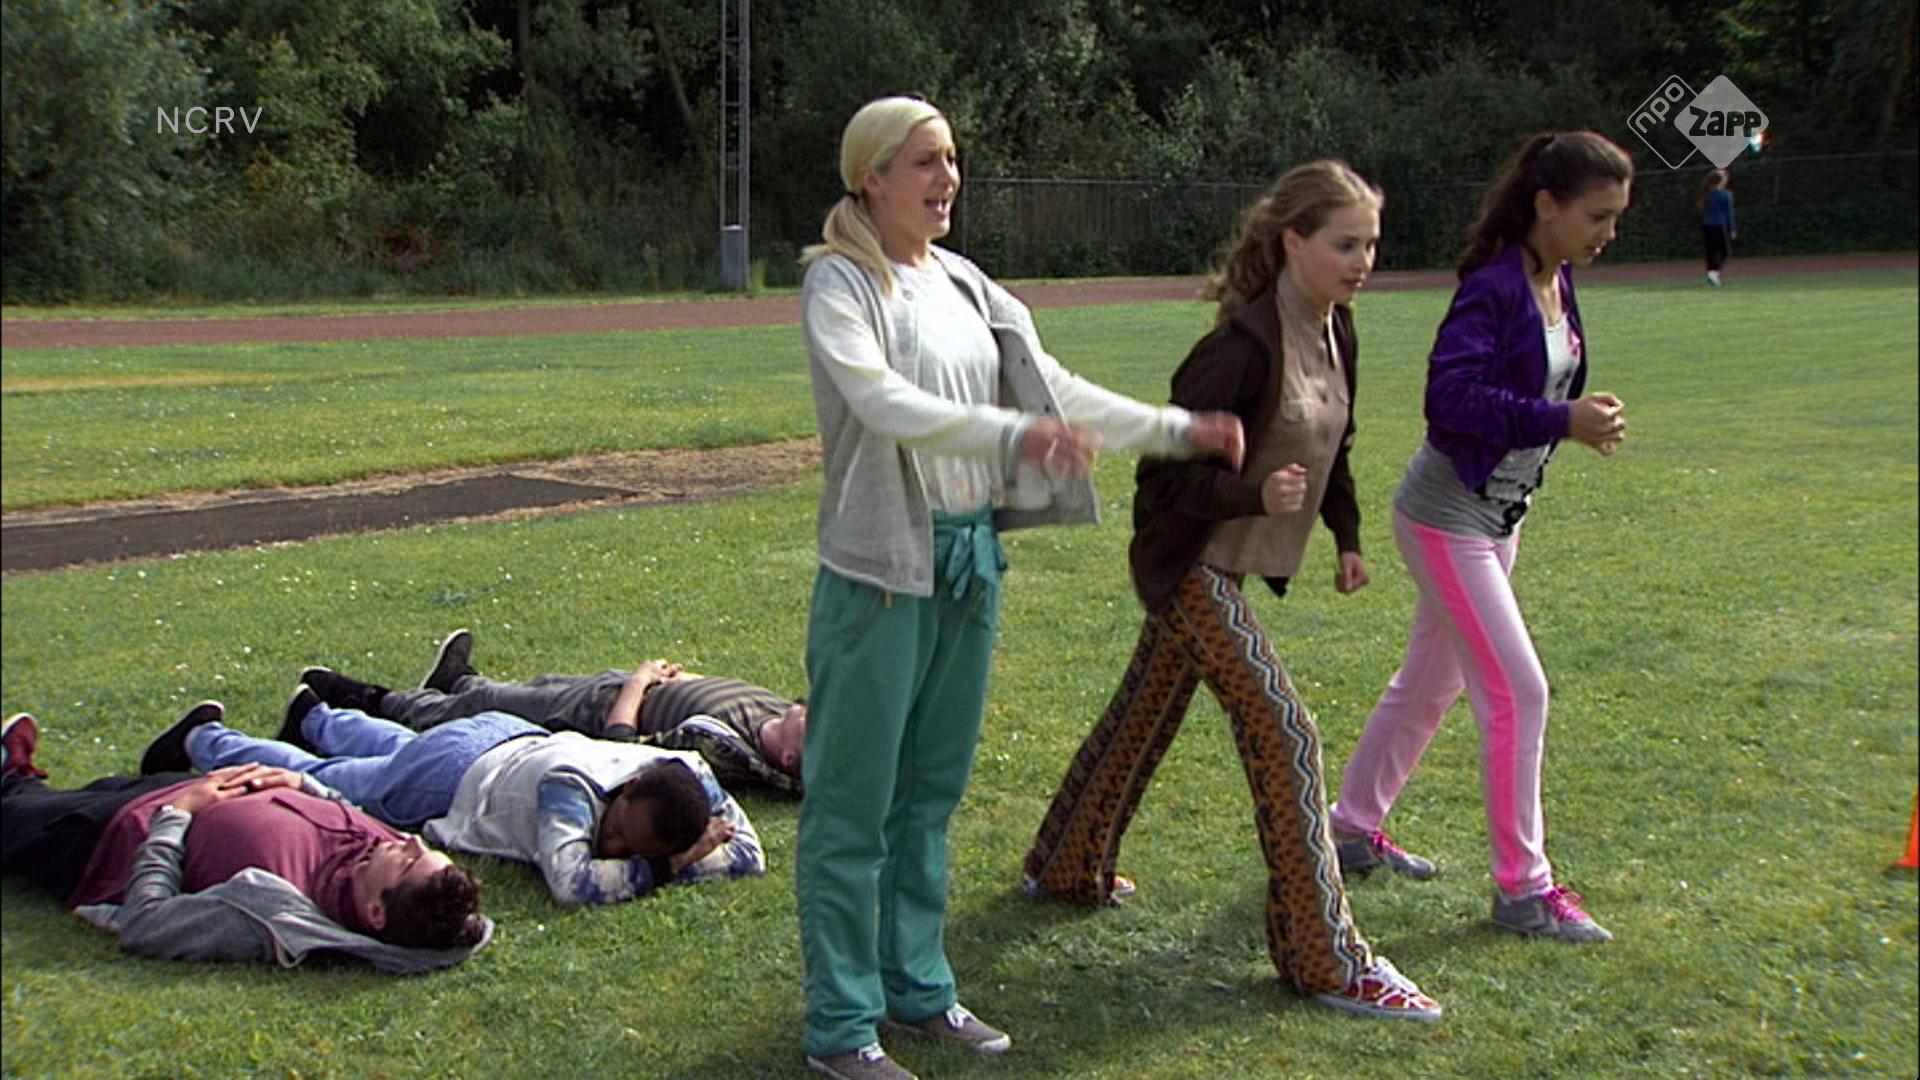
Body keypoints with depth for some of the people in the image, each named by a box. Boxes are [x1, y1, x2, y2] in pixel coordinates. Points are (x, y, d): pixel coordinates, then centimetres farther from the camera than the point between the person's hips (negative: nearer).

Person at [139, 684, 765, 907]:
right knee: (312, 782, 19)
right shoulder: (571, 786, -47)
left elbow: (749, 854, -25)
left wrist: (681, 854, -42)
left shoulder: (690, 774, -31)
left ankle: (313, 714, 68)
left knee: (394, 747, 38)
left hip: (517, 742, 6)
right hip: (456, 773, -6)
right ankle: (203, 741, 45)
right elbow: (571, 883, -59)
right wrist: (663, 868, -48)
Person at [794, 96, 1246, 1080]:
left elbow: (1053, 387, 12)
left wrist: (1178, 432, 5)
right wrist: (1015, 433, -39)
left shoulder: (962, 283, 12)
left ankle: (918, 988, 28)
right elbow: (883, 402, -26)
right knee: (854, 803, -1)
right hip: (882, 567, -7)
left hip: (971, 558, 7)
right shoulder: (839, 284, -10)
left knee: (932, 789, 15)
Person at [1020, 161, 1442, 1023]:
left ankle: (1065, 866, 41)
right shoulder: (1244, 345, -25)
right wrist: (1257, 494, -36)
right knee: (1284, 736, -10)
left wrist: (1347, 535, 16)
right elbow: (1167, 471, -24)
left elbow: (1331, 449, 19)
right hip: (1191, 564, -9)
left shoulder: (1335, 334, 2)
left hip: (1233, 567, 9)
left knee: (1146, 713, 22)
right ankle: (1327, 961, -3)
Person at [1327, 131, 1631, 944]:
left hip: (1498, 516, 9)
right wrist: (1562, 423, -32)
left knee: (1430, 683, 18)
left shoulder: (1556, 285, 5)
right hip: (1446, 518, -9)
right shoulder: (1493, 289, -22)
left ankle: (1354, 825, 34)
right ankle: (1524, 889, 3)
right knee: (1516, 692, -7)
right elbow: (1452, 397, -32)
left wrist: (1581, 414, -4)